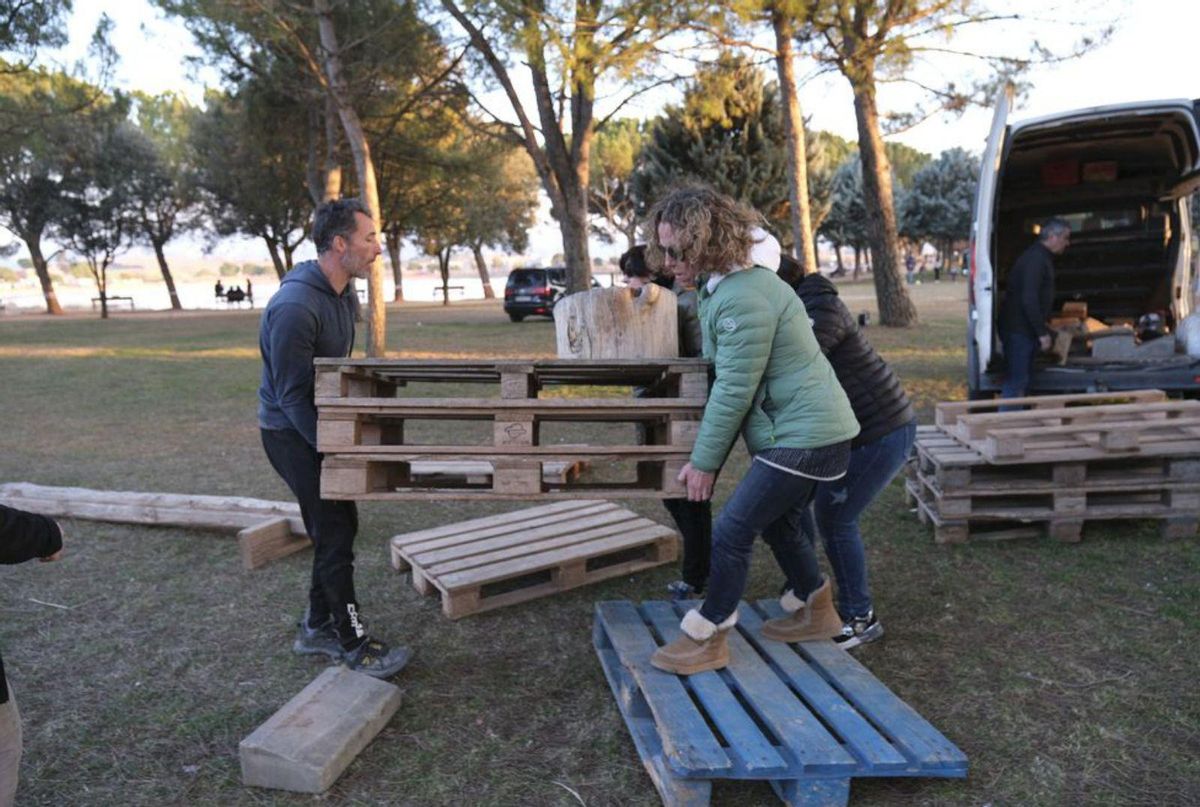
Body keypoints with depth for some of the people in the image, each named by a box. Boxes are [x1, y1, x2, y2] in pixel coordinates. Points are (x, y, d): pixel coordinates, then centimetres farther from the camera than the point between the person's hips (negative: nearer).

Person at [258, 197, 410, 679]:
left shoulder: (341, 293, 5)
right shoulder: (295, 306, -26)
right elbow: (292, 395, -24)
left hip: (323, 427, 9)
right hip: (291, 434, -9)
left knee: (340, 526, 15)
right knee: (334, 536, -5)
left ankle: (317, 629, 29)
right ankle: (355, 646, 9)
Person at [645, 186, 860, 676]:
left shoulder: (743, 298, -23)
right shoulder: (717, 286, 9)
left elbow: (734, 391, -21)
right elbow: (721, 377, 16)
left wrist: (703, 462, -12)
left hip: (804, 437, -10)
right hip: (805, 429, 10)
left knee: (732, 531, -5)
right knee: (777, 523, 23)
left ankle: (705, 640, 9)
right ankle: (816, 614, 40)